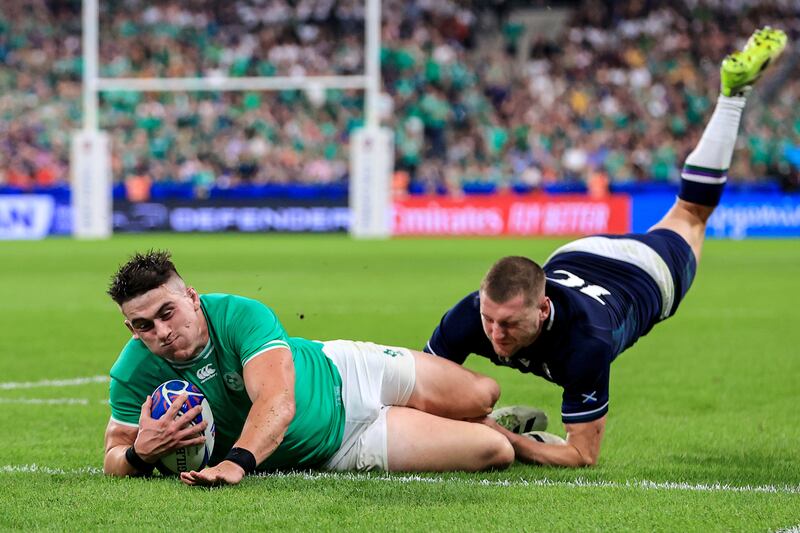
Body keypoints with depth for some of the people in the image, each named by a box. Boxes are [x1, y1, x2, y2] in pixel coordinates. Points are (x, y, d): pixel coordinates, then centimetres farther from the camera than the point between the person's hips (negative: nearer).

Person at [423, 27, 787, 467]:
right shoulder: (470, 315, -41)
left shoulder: (585, 344, -51)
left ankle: (734, 91, 43)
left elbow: (583, 455, -44)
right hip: (576, 255, 1)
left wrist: (507, 443, -55)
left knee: (690, 213, 29)